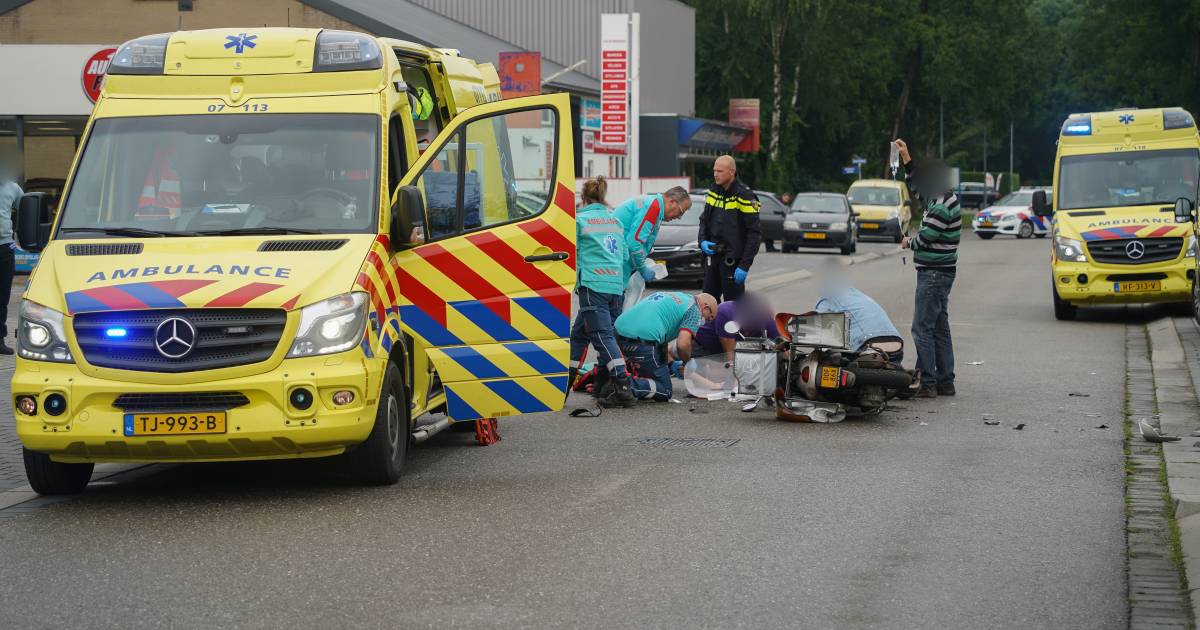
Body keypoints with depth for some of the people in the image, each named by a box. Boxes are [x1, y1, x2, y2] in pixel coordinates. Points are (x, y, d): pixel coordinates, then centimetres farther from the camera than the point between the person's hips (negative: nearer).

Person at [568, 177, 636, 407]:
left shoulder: (579, 220, 2)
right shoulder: (615, 220, 19)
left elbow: (571, 252, 4)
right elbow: (625, 255, 21)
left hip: (593, 285, -6)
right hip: (616, 286, 6)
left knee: (603, 336, -9)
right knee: (579, 334, 15)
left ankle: (623, 387, -19)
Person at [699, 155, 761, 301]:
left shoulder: (744, 196, -13)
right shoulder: (713, 192, 8)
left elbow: (754, 233, -14)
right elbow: (704, 220, 20)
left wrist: (745, 265, -18)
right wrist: (702, 241, -1)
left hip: (733, 259, -7)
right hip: (712, 255, 7)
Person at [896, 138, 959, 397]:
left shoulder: (942, 207, -19)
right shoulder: (943, 199, 11)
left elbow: (924, 239, -17)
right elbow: (916, 188, 27)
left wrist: (908, 243, 4)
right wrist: (906, 158, 25)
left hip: (934, 274, -10)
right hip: (939, 273, 10)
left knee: (922, 329, -9)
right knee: (940, 329, 12)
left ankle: (928, 383, -10)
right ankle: (945, 382, 15)